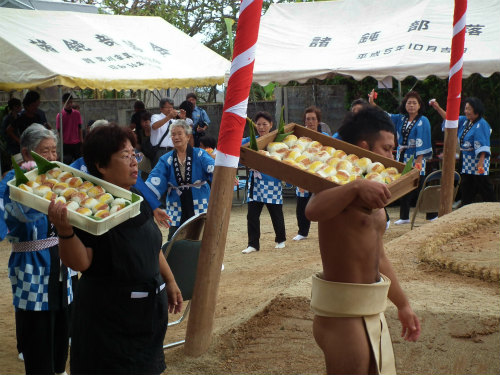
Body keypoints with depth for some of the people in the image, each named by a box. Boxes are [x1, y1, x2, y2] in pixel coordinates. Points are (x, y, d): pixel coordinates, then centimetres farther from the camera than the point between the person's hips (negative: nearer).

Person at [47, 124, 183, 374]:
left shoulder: (136, 198, 4)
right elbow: (79, 262, -26)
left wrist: (170, 281, 23)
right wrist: (64, 230, -43)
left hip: (148, 311, 8)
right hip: (109, 317, -7)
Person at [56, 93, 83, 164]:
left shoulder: (77, 114, 5)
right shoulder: (60, 115, -4)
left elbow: (80, 128, 9)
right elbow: (59, 131, -2)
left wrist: (81, 141, 4)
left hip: (77, 143, 3)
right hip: (66, 144, -3)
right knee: (67, 162, -1)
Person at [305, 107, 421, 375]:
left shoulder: (372, 195, 14)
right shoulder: (340, 186, -15)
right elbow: (313, 210, -40)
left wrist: (402, 304, 26)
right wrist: (357, 187, -50)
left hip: (372, 311, 10)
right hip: (343, 312, -10)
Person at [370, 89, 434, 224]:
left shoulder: (423, 121, -6)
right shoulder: (400, 119, 11)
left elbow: (422, 143, -13)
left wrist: (418, 161, -20)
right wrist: (372, 103, -3)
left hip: (415, 157, -6)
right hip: (402, 157, 6)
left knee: (419, 186, -7)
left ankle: (432, 216, 4)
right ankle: (404, 217, 17)